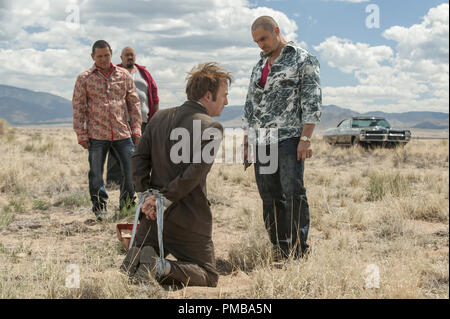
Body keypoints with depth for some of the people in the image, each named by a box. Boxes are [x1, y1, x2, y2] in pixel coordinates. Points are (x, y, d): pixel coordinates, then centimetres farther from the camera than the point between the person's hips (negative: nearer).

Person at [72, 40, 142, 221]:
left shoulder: (124, 75, 9)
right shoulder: (84, 79, 3)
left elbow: (134, 103, 12)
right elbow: (78, 108, 3)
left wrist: (136, 129, 5)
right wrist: (81, 135, -2)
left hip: (123, 133, 2)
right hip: (97, 135, -1)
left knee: (132, 169, 2)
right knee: (96, 174, 5)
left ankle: (127, 203, 21)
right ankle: (99, 207, 20)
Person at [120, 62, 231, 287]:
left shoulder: (159, 118, 7)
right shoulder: (211, 127, -12)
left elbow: (139, 158, 3)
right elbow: (195, 172, -21)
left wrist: (147, 195, -1)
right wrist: (164, 199, -13)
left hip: (153, 215, 6)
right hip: (189, 218, -5)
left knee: (128, 269, 24)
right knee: (208, 277, 9)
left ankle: (143, 258, -11)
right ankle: (165, 269, -18)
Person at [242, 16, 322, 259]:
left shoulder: (302, 60, 3)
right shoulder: (259, 67, 22)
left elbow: (312, 100, -6)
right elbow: (250, 106, 24)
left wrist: (305, 139, -15)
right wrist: (246, 143, 17)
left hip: (289, 138, -6)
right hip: (261, 142, 6)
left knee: (293, 192, -13)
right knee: (270, 198, 3)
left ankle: (299, 250, -8)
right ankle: (279, 252, 8)